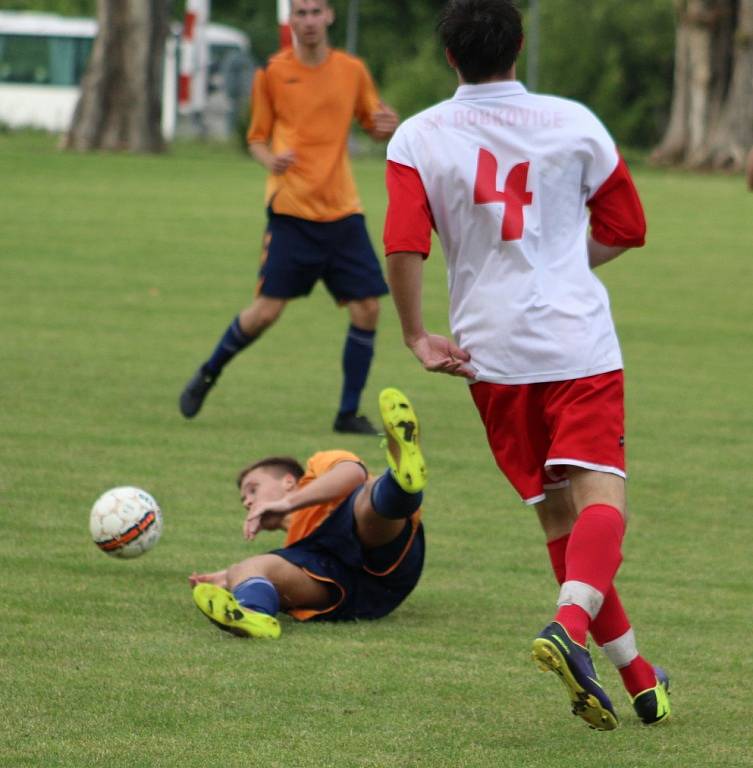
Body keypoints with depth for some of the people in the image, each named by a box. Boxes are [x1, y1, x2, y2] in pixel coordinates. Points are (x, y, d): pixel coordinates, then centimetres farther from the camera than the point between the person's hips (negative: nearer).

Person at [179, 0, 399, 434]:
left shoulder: (353, 71, 7)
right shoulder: (272, 73, 0)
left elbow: (375, 127, 17)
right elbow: (257, 138, 7)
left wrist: (388, 127, -7)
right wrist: (270, 159, -15)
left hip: (342, 211, 3)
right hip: (291, 210, -3)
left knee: (368, 308, -6)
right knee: (268, 309, -9)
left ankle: (349, 414, 7)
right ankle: (207, 376, 16)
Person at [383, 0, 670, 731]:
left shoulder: (417, 139, 0)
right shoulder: (573, 124, 3)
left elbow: (403, 248, -11)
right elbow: (624, 229, 12)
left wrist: (417, 336, 2)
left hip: (490, 349, 2)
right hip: (579, 340, -2)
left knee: (557, 511, 11)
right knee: (600, 493, -9)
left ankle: (636, 672, 15)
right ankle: (570, 624, -38)